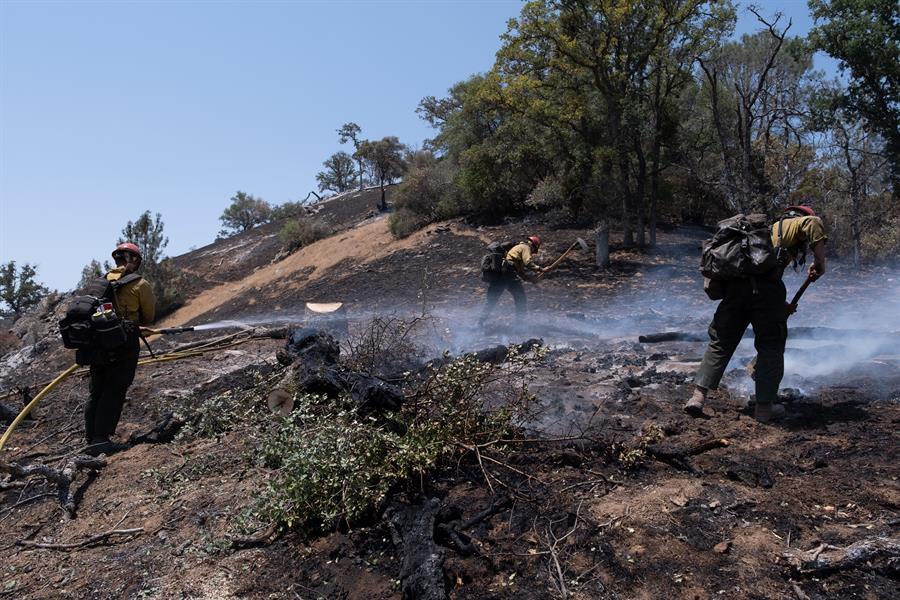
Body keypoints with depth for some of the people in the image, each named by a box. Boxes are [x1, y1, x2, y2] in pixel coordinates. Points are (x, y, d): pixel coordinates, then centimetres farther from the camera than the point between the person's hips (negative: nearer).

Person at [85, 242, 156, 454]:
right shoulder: (140, 284, -4)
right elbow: (149, 317, 4)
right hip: (125, 341, -5)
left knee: (96, 391, 14)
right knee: (114, 392, -2)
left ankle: (91, 437, 18)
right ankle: (100, 439, -5)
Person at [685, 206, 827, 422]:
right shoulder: (789, 225, 18)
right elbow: (813, 223, -6)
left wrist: (782, 306, 45)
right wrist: (819, 261, 1)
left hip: (735, 285, 6)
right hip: (765, 287, -6)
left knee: (720, 343, 10)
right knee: (771, 347, 7)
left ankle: (698, 396, 4)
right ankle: (764, 407, 12)